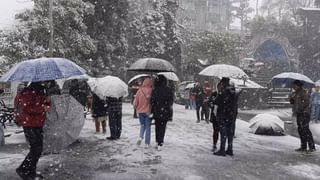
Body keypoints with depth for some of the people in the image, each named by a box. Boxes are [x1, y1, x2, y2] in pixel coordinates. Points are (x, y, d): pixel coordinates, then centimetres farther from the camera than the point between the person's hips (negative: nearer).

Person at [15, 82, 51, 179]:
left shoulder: (39, 92, 15)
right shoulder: (27, 93, -14)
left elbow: (46, 105, 18)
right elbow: (27, 108, -22)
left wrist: (47, 102, -4)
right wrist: (42, 108, -20)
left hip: (38, 124, 10)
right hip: (29, 125, -10)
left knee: (38, 148, 13)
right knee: (36, 148, -10)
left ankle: (31, 171, 23)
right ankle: (22, 170, 2)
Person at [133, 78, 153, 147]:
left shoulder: (140, 91, -6)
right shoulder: (151, 91, -13)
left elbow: (135, 102, -2)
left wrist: (136, 108, 17)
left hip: (140, 111, 2)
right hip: (148, 111, -2)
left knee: (142, 125, 22)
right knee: (148, 127, 9)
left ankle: (140, 137, -1)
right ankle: (147, 143, 11)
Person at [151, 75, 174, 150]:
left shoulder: (155, 90, -8)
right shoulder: (169, 90, -7)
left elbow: (152, 102, -7)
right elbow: (171, 101, -1)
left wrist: (152, 111, 1)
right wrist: (169, 108, 13)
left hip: (157, 112, 1)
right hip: (165, 112, -1)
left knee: (157, 126, 17)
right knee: (162, 127, 4)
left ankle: (157, 141, 26)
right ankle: (160, 143, -1)